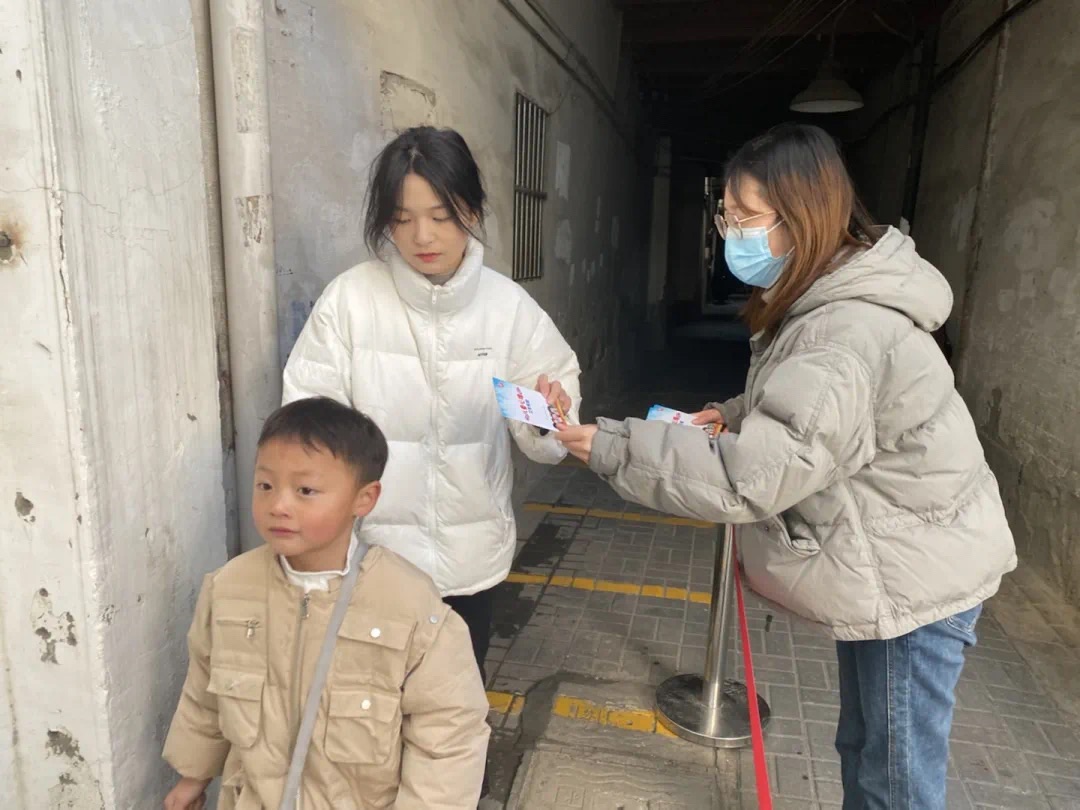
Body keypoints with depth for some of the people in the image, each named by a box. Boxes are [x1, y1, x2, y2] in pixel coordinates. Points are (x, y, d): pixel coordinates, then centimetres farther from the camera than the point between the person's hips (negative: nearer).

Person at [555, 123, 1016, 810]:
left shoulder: (847, 334, -30)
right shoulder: (831, 301, 4)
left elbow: (752, 478, -33)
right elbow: (801, 411, 18)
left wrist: (612, 446, -28)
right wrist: (735, 416, 0)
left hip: (915, 581, -9)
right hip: (885, 570, 10)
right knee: (864, 748, 24)